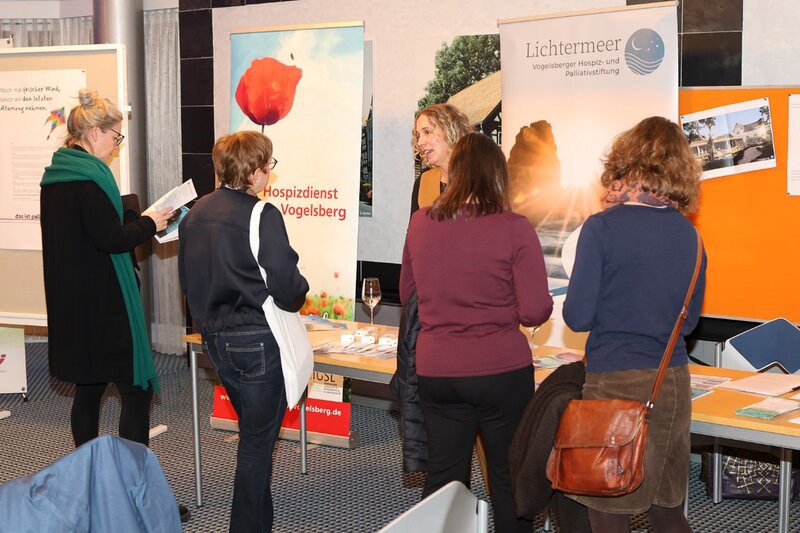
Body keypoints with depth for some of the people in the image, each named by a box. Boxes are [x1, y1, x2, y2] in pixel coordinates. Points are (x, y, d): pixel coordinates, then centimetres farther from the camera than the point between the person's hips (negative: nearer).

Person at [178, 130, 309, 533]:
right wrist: (301, 290, 2)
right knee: (258, 442, 3)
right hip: (256, 340, -8)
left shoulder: (196, 213, 6)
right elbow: (287, 288, -20)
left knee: (253, 431, 24)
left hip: (213, 337, 8)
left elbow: (188, 281, 12)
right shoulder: (263, 216, -18)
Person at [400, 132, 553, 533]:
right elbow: (535, 311, -12)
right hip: (501, 371, -3)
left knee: (442, 478, 13)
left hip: (435, 372, 3)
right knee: (509, 477, 12)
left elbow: (408, 296, 11)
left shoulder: (420, 223, -1)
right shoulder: (514, 229, -12)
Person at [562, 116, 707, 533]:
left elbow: (577, 316, -11)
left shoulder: (602, 228, -13)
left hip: (615, 382, -5)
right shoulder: (688, 233, 2)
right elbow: (689, 320, 11)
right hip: (672, 384, 5)